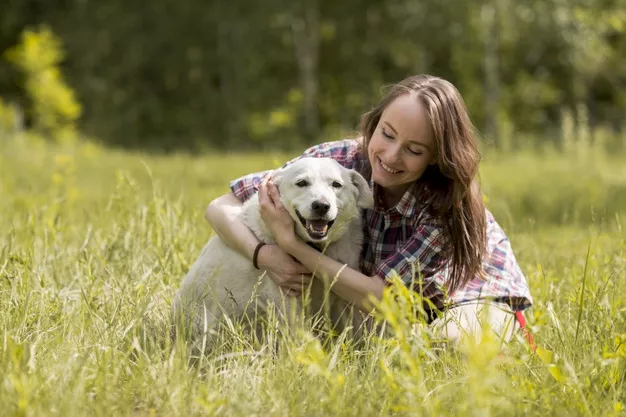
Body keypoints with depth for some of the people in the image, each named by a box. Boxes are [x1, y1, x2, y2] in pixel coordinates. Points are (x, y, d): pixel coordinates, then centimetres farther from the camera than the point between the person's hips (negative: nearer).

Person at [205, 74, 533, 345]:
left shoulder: (448, 206, -33)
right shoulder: (336, 161, -25)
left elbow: (380, 298, -35)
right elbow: (221, 207, -21)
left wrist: (291, 243, -42)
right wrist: (265, 256, -40)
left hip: (484, 297, -4)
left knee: (443, 342, -34)